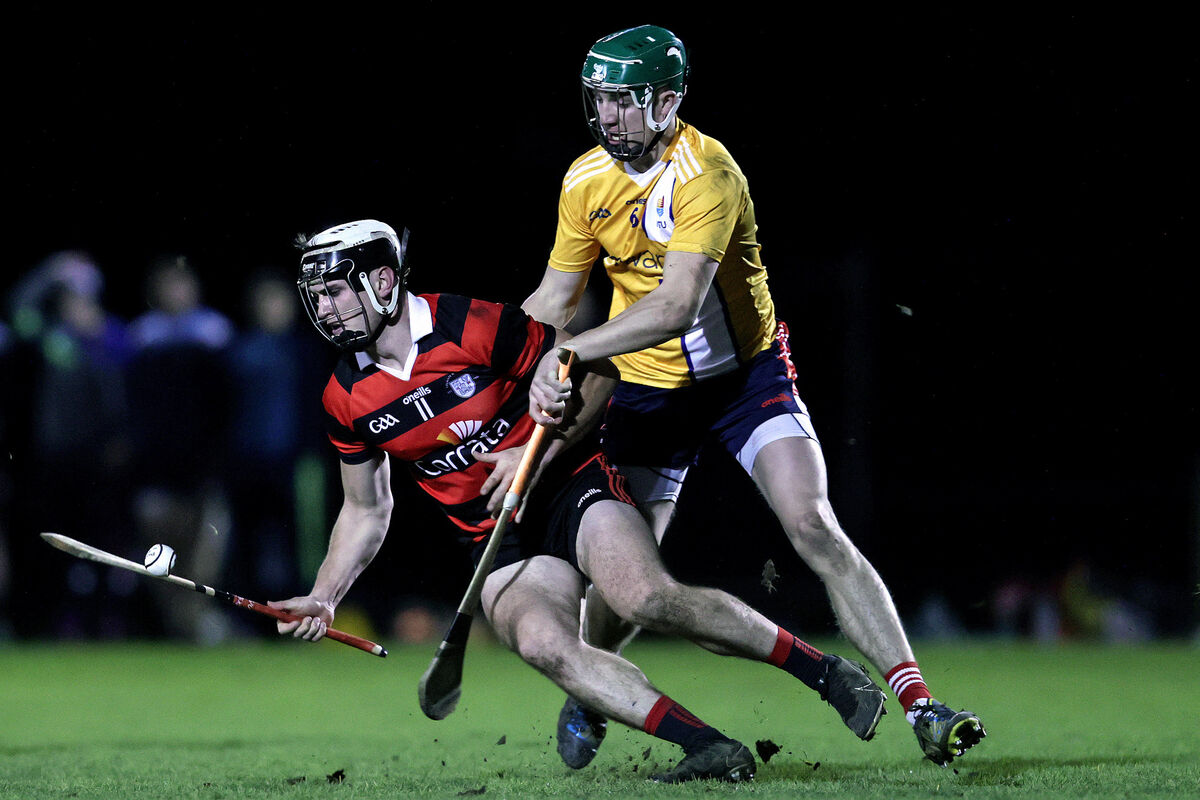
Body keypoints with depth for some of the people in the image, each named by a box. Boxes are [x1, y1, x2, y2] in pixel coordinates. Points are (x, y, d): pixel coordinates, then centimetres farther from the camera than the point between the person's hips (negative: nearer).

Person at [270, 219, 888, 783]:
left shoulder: (477, 326, -13)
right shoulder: (346, 401, 2)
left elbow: (595, 373, -5)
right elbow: (367, 511, 16)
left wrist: (540, 452, -15)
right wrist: (322, 597, 6)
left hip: (572, 482, -4)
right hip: (501, 541, 4)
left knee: (647, 598, -31)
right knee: (543, 643, -29)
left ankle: (824, 671, -16)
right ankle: (710, 748, -31)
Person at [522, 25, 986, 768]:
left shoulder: (707, 173, -24)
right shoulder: (585, 183, -4)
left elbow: (677, 304, -34)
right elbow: (554, 299, 9)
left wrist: (573, 351, -41)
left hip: (747, 373, -4)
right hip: (648, 390, 4)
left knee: (814, 527, -20)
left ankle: (919, 706, -20)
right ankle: (584, 701, 29)